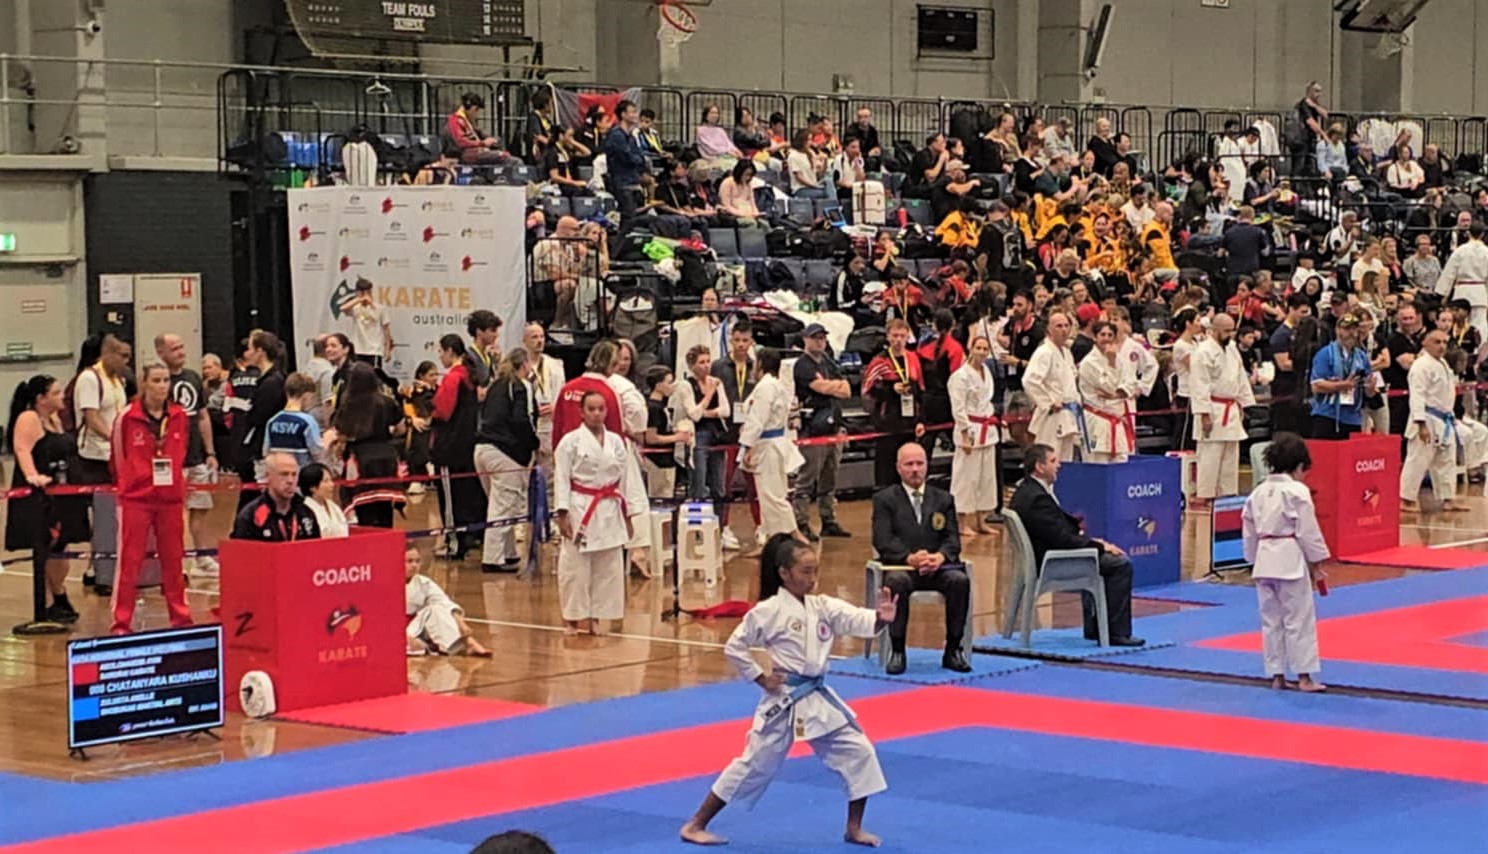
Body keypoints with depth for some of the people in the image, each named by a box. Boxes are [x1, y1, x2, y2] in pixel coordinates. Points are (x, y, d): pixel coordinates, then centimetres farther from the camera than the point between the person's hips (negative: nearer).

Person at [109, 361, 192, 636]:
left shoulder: (179, 417, 4)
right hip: (135, 498, -3)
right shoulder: (126, 418, -7)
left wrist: (176, 480, 13)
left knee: (173, 558, 9)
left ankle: (180, 616, 18)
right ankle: (121, 621, 2)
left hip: (171, 497, 3)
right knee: (129, 560, -2)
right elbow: (118, 458, 4)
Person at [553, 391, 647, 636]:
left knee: (608, 567, 6)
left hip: (609, 512, 4)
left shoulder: (616, 442, 8)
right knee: (575, 566, -3)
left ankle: (595, 619, 17)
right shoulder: (571, 441, -4)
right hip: (580, 509, -4)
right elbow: (561, 479, -6)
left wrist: (629, 514, 8)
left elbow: (628, 478, 11)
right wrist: (562, 513, -13)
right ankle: (572, 618, 8)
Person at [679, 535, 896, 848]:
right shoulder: (768, 611, -12)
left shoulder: (824, 607, 2)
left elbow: (859, 621, -12)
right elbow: (733, 647, -8)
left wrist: (881, 618, -33)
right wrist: (760, 678, -8)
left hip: (820, 701, 6)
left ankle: (854, 828, 17)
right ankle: (695, 825, 8)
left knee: (859, 753, 2)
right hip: (784, 703, -6)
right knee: (754, 765, -2)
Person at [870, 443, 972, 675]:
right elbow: (883, 540, -4)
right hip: (900, 565, -2)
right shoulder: (884, 499, 9)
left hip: (937, 565, 2)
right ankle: (897, 651, -25)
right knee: (897, 581, -38)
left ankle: (953, 650, -17)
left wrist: (940, 556, -17)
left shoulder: (943, 499, 19)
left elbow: (953, 539, 8)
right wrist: (909, 558, -23)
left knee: (960, 580, -30)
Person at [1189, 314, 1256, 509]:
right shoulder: (1204, 352, -15)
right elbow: (1199, 386, -19)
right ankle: (1202, 496, -7)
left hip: (1231, 410, 9)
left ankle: (1227, 493, 21)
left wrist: (1243, 404, 17)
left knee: (1231, 456, 13)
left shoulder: (1231, 349, 13)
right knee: (1210, 455, -10)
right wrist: (1205, 415, -21)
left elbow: (1241, 378, 22)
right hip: (1213, 410, -9)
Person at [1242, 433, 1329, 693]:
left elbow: (1249, 532, 14)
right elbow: (1308, 531, -10)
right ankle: (1304, 676, 0)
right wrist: (1316, 564, -1)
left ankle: (1277, 675, 16)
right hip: (1291, 560, -6)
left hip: (1264, 561, 6)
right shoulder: (1297, 492, -10)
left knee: (1271, 620, 12)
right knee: (1299, 619, -1)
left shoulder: (1257, 493, 9)